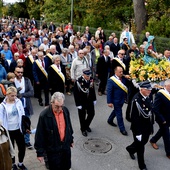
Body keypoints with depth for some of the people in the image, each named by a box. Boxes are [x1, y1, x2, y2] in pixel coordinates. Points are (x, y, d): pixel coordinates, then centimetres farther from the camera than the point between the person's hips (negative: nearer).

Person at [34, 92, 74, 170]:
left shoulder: (65, 110, -7)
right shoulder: (44, 115, -23)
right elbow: (39, 135, -16)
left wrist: (71, 139, 18)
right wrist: (40, 152, -11)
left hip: (66, 146, 5)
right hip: (53, 149, -5)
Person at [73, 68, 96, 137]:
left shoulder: (91, 79, -7)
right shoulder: (78, 82, -23)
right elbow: (76, 94, -18)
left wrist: (94, 99, 10)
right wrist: (78, 104, -16)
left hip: (90, 101, 5)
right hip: (82, 102, -5)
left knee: (91, 114, 16)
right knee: (82, 116, 10)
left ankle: (86, 125, 42)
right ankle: (83, 129, 33)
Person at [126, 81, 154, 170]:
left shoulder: (149, 97, -5)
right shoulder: (136, 100, -28)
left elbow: (151, 111, 7)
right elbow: (134, 118, -26)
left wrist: (151, 125, 11)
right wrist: (138, 132, -22)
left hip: (147, 127, 8)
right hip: (139, 127, -8)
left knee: (143, 142, 26)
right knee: (140, 146, 11)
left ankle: (130, 149, 56)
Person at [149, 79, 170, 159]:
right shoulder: (160, 94, -25)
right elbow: (155, 109, -25)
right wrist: (162, 120, -21)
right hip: (163, 119, -7)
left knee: (162, 131, 26)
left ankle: (153, 140, 51)